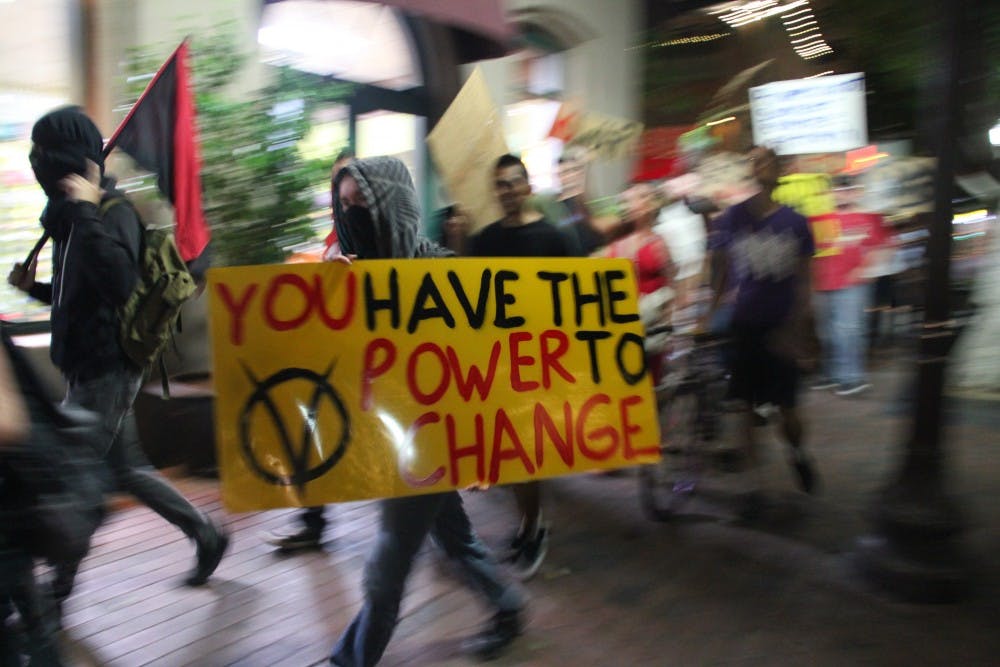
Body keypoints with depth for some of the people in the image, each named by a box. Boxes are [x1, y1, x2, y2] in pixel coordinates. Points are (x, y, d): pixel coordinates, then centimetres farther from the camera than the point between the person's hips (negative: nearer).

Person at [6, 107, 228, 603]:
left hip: (107, 370, -10)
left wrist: (86, 212, -30)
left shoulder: (114, 213, -15)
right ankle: (206, 535, 27)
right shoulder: (70, 217, 13)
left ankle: (56, 593, 17)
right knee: (123, 472, 15)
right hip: (88, 369, 10)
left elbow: (120, 282, -33)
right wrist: (36, 287, 8)